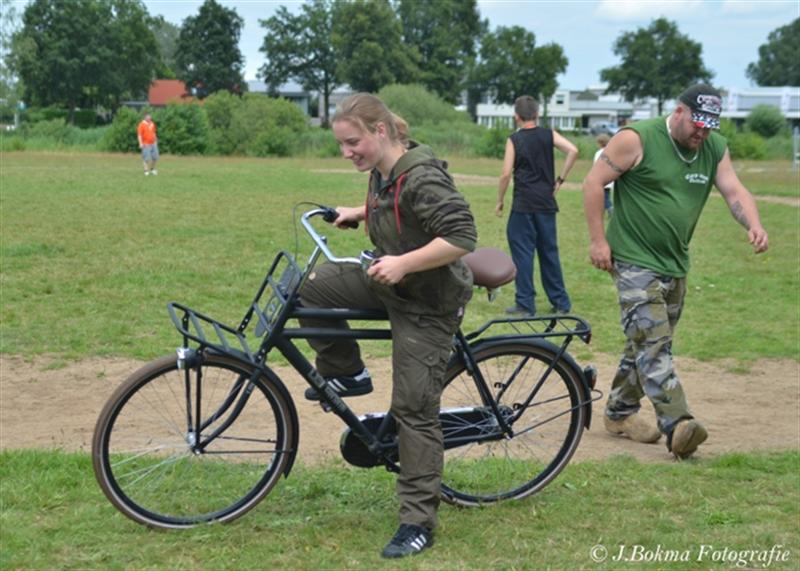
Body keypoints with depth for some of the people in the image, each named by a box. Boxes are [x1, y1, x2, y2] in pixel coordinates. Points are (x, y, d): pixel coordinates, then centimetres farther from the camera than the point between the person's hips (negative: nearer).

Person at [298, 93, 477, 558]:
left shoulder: (422, 177, -26)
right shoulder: (382, 171, 2)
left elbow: (462, 236, -32)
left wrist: (403, 263, -33)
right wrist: (358, 212, 12)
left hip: (426, 303, -9)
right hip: (391, 284, 9)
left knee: (415, 411, -5)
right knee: (313, 286, 2)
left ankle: (419, 523, 5)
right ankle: (347, 374, 20)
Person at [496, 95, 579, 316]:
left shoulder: (514, 140, -2)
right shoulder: (549, 135, 5)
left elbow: (506, 174, -8)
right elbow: (573, 151, -9)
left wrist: (499, 201, 3)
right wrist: (560, 179, 0)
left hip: (523, 206, -4)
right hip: (547, 204, 4)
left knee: (522, 253, 2)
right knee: (549, 252, 12)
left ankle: (525, 304, 2)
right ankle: (561, 302, 16)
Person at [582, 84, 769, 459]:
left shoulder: (715, 149, 6)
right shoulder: (637, 140, -12)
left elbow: (734, 191, -1)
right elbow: (594, 182, -9)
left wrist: (753, 226, -22)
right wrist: (597, 240, -12)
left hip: (675, 264, 7)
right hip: (634, 262, -7)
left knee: (650, 343, 14)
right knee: (653, 343, -14)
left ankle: (619, 413, 27)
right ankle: (677, 425, -22)